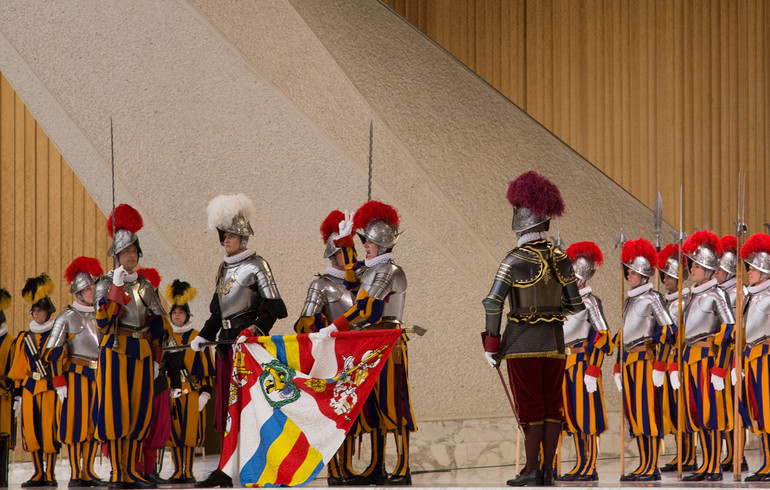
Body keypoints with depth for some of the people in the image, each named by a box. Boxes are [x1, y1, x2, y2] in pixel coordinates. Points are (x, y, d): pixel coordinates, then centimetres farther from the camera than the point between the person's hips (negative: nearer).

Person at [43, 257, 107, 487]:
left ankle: (88, 472, 8)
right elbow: (53, 353, -6)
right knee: (75, 422, -5)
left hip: (99, 376, 5)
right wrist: (60, 383, -13)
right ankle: (75, 474, -3)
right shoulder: (67, 318, -1)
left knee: (95, 424, 3)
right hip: (76, 375, -5)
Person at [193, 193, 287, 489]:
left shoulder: (256, 266, -6)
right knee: (224, 405, 7)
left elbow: (274, 306, -11)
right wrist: (203, 336, 16)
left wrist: (257, 328, -25)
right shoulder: (224, 269, 18)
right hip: (226, 342, 8)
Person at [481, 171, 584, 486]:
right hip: (555, 340, 4)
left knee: (530, 406, -2)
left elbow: (493, 303, -15)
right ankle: (547, 470, 8)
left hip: (523, 341, -4)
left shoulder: (515, 260, -11)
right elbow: (575, 305, 7)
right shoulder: (561, 260, 3)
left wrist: (492, 343, -8)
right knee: (552, 405, 7)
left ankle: (531, 470, -2)